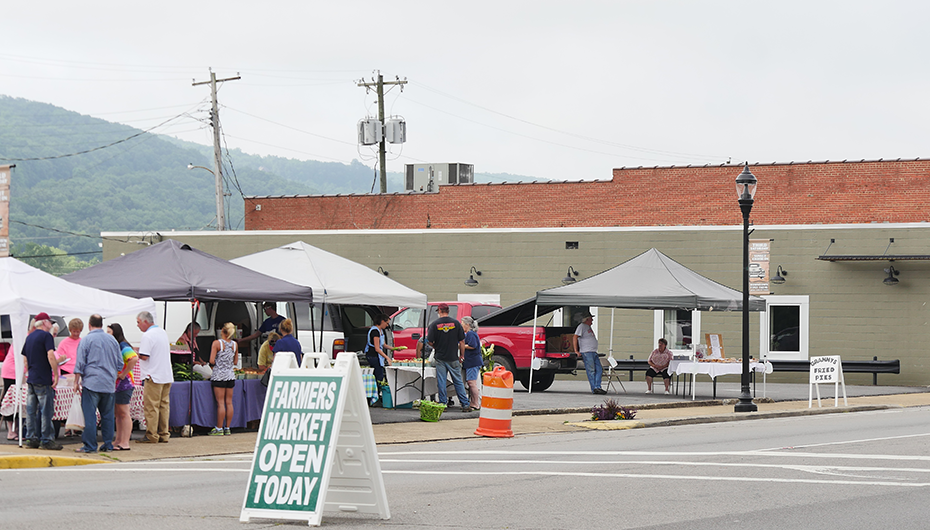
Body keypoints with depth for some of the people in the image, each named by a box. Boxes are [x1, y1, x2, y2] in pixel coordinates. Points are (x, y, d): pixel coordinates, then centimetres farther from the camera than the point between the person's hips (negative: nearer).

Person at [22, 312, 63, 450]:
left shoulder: (29, 337, 15)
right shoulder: (46, 336, -9)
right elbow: (51, 357, -19)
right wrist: (56, 375, -14)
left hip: (31, 380, 8)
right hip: (44, 380, -8)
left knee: (31, 411, 7)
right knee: (46, 410, -4)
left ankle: (33, 439, 10)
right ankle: (46, 440, -3)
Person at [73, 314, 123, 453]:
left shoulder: (86, 340, -4)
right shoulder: (112, 340, 11)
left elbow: (80, 364, -5)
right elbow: (120, 363, 16)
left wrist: (76, 382, 2)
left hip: (92, 383, -5)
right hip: (110, 384, 5)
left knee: (90, 416, -3)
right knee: (107, 415, 10)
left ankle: (90, 446, -4)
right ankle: (108, 445, 11)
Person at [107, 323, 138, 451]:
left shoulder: (123, 347, -14)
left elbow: (134, 358, -29)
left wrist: (123, 374, -22)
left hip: (124, 383, -10)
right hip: (115, 383, 10)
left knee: (123, 413, -7)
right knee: (118, 414, 13)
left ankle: (125, 443, -5)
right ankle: (118, 441, 19)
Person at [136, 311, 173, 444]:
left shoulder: (148, 335, -13)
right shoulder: (163, 332, 14)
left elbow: (144, 356, -19)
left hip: (154, 377, -8)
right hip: (167, 376, 8)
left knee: (151, 407, -3)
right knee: (164, 405, 9)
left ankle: (151, 436, -2)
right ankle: (164, 434, 10)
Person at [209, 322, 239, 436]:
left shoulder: (217, 343, -10)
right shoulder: (235, 344, 4)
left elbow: (212, 361, -13)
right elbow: (236, 361, 12)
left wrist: (216, 364, 6)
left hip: (219, 375, -5)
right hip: (230, 375, 5)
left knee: (220, 402, -4)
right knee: (229, 402, 7)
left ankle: (219, 428, -2)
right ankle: (227, 428, 11)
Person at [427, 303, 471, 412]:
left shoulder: (434, 324, -6)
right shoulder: (456, 323, -2)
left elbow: (430, 342, -4)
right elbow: (462, 342, -1)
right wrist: (461, 356, 10)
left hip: (440, 358, -1)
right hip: (453, 358, 1)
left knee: (441, 382, 6)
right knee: (458, 382, 7)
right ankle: (465, 405, 5)